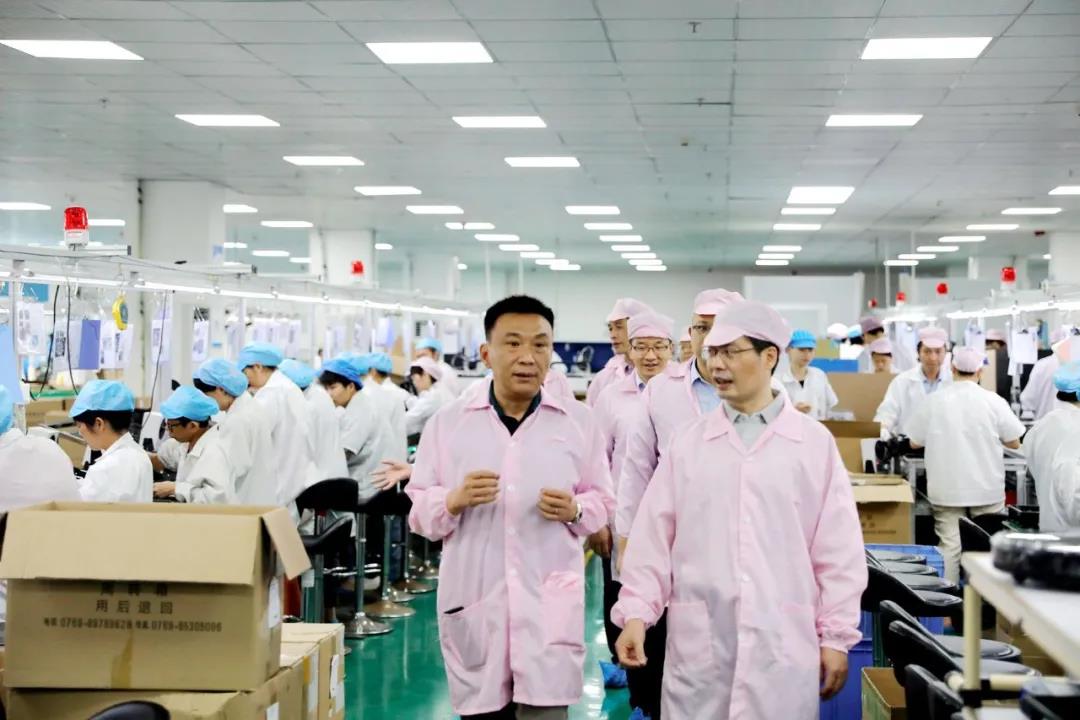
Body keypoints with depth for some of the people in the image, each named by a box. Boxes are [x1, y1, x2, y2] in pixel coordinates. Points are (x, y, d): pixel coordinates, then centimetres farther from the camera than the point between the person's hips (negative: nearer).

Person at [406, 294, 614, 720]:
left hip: (550, 606, -1)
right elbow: (417, 509, 4)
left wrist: (575, 511, -11)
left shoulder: (577, 425, 5)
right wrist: (454, 501, -16)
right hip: (474, 603, 1)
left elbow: (601, 500, 11)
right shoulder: (448, 423, 4)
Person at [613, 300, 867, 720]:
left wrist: (836, 637, 1)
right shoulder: (688, 443, 6)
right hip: (698, 644, 1)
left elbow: (838, 550, 2)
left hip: (783, 646, -1)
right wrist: (636, 613, -3)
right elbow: (653, 539, 5)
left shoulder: (814, 443, 2)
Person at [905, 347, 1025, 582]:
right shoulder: (994, 402, -6)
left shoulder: (933, 401, -4)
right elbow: (1014, 443, -1)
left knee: (949, 546, 3)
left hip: (947, 490, 0)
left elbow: (914, 442, 1)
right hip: (987, 489, 0)